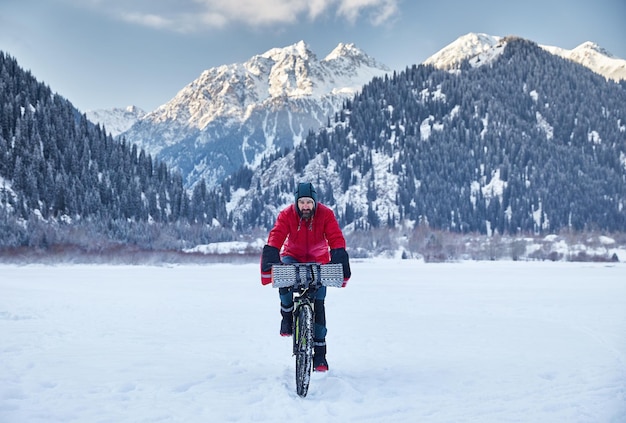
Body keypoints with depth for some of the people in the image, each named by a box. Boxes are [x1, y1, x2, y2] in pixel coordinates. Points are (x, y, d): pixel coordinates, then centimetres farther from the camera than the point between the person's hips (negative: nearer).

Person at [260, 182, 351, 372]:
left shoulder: (326, 214, -18)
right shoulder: (287, 215, -18)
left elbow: (337, 240, -25)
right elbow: (275, 239, -28)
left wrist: (339, 264, -40)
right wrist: (269, 263, -44)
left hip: (318, 260, 0)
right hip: (293, 256, 0)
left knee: (318, 303, -9)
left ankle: (320, 351, 1)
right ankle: (287, 315, -9)